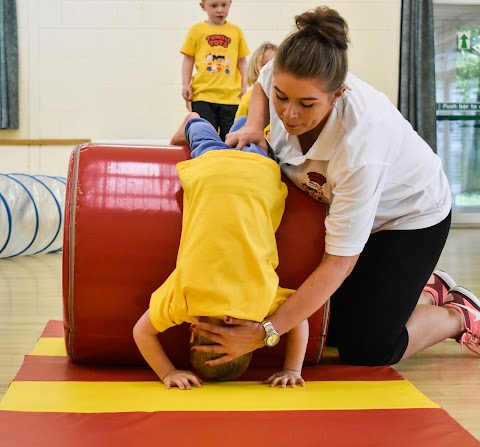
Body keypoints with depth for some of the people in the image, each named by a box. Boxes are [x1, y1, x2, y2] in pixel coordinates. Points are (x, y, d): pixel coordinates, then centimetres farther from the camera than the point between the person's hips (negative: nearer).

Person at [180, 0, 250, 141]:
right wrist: (185, 84, 1)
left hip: (231, 95, 1)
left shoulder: (236, 31, 9)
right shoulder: (196, 30, 5)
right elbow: (188, 59, 7)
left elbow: (242, 60, 13)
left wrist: (244, 85, 7)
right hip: (203, 94, -1)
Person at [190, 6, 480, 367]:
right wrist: (254, 126, -19)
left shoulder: (361, 142, -43)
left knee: (366, 351, -12)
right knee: (333, 328, 8)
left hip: (410, 217, -6)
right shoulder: (286, 75, -26)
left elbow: (339, 263, -36)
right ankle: (429, 290, 30)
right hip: (342, 204, 7)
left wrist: (265, 333, -37)